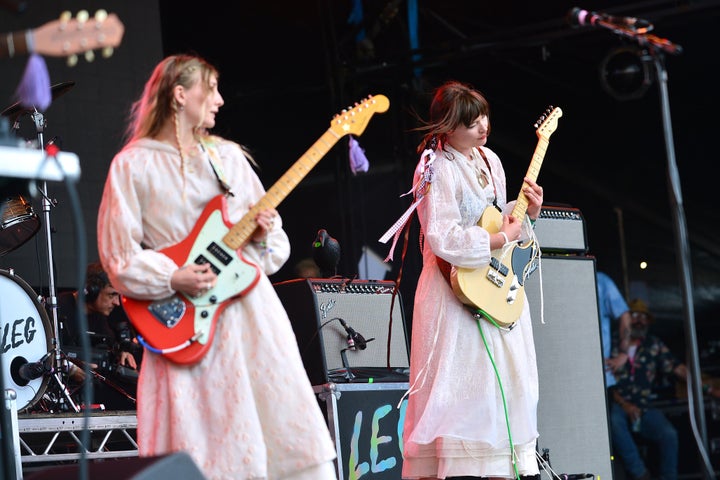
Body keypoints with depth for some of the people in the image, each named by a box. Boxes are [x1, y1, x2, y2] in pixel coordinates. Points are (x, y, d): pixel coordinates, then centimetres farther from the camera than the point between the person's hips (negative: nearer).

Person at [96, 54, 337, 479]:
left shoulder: (228, 156, 14)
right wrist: (174, 279, -15)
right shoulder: (132, 165, 2)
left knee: (284, 424, -2)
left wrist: (264, 235, -5)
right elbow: (118, 256, -2)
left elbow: (276, 252, 17)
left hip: (251, 311, 4)